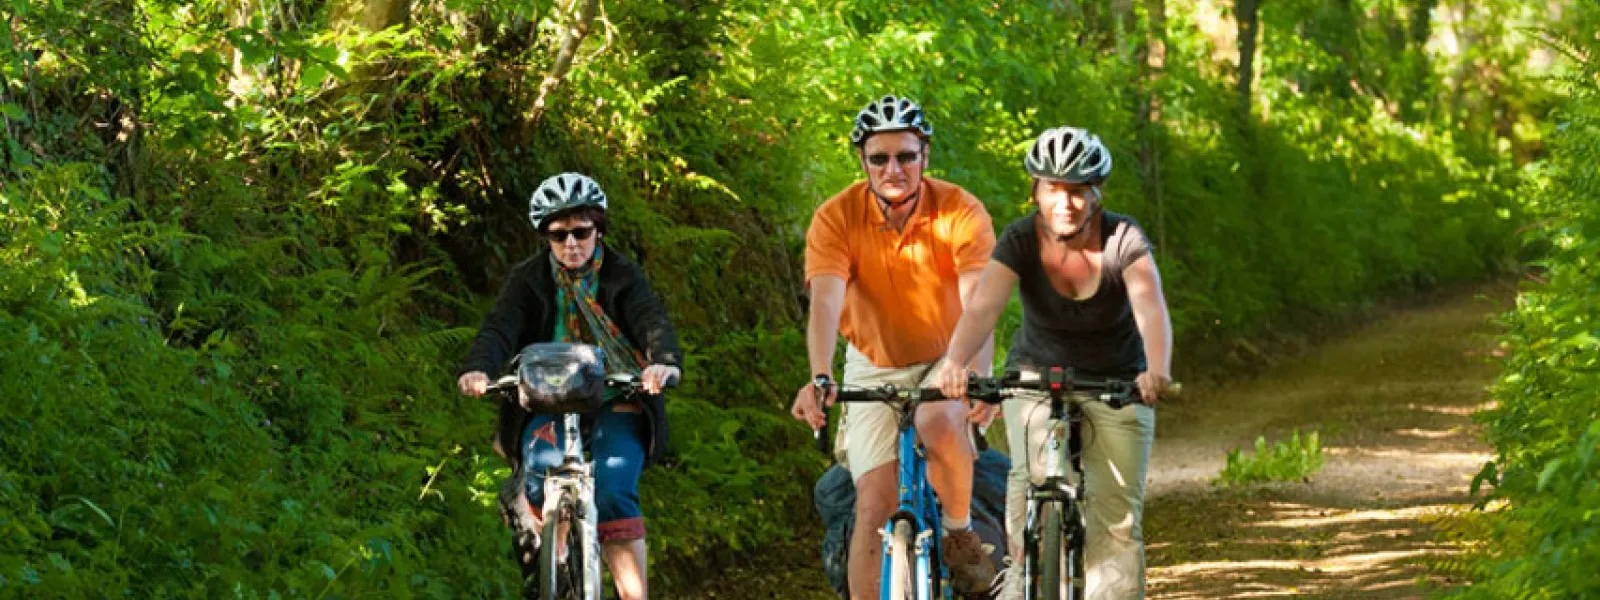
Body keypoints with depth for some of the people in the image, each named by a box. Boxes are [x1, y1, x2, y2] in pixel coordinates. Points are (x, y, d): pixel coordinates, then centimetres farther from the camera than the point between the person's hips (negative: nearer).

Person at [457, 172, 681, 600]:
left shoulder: (623, 276, 1)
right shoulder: (528, 279, 3)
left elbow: (652, 321, -18)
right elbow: (499, 328, -13)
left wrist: (664, 362, -42)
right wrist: (478, 370, -36)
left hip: (614, 407, -1)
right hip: (548, 406, 1)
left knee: (614, 492, -25)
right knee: (542, 472, -30)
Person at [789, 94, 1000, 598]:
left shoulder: (961, 212, -19)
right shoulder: (836, 218, -17)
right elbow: (825, 302, -29)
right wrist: (820, 378, -46)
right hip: (875, 367, 1)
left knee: (937, 422, -33)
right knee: (874, 504, -8)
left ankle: (960, 534, -9)